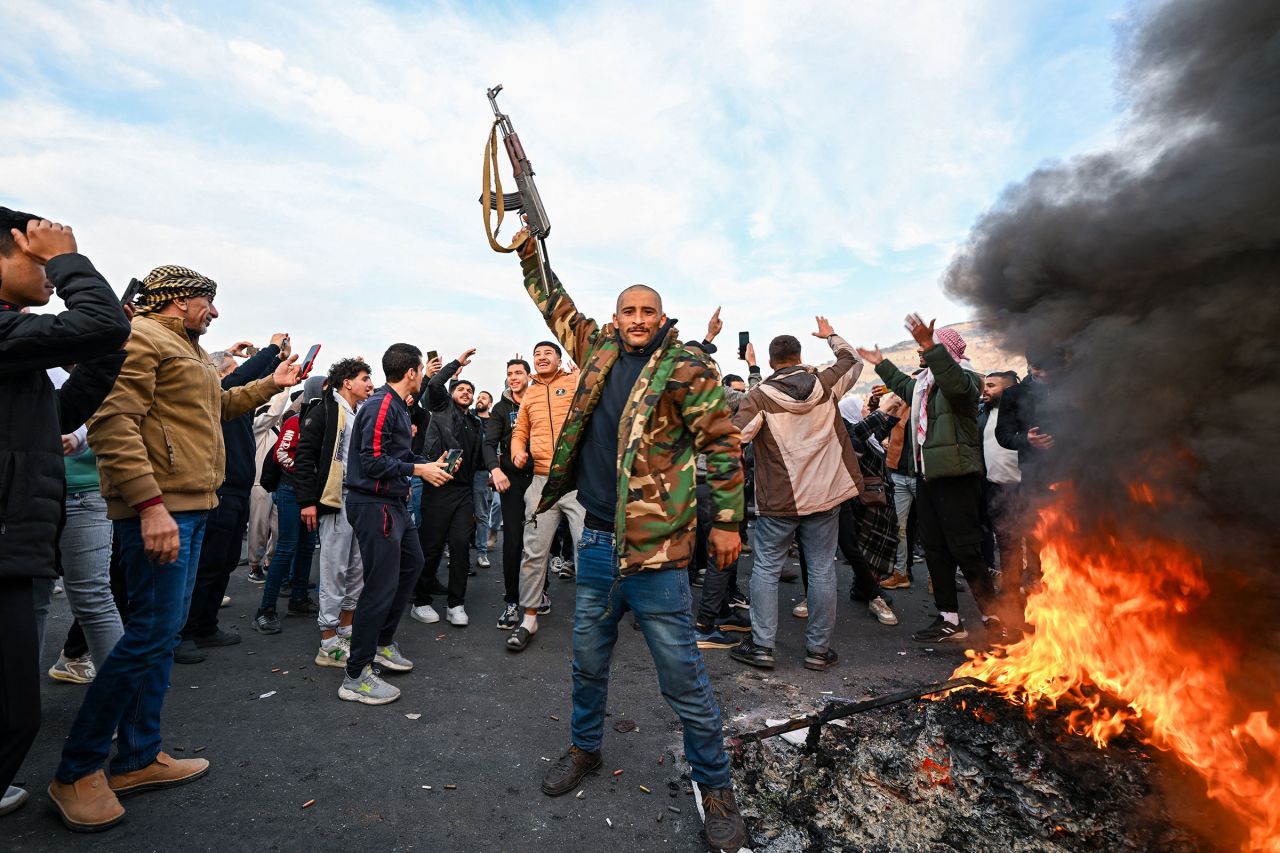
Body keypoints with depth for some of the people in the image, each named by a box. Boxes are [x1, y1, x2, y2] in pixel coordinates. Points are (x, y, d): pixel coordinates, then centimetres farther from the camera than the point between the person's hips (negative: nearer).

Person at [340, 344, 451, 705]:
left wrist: (430, 464, 6)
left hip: (394, 502, 11)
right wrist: (418, 470, -17)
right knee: (381, 586, -6)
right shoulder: (381, 405, -18)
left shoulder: (397, 406, 12)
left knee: (412, 563, 21)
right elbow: (373, 461, -24)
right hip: (375, 504, -11)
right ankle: (356, 676, 7)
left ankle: (383, 644, 34)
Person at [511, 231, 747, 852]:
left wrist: (727, 521, -7)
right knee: (587, 660, 21)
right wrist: (530, 250, 20)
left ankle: (714, 785, 27)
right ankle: (584, 748, 46)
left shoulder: (686, 368, -6)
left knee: (683, 677, 5)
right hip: (596, 539, 6)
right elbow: (556, 305, 24)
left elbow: (722, 444, -5)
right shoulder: (599, 351, 9)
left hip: (656, 548, -5)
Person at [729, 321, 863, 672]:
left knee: (766, 570, 8)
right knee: (822, 571, 9)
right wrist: (831, 336, 35)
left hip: (778, 500, -3)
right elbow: (853, 361, 20)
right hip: (824, 496, 3)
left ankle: (761, 646, 12)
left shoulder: (760, 396, -11)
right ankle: (818, 649, 18)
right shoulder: (825, 384, 0)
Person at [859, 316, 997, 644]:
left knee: (965, 550, -5)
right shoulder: (923, 383, 17)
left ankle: (994, 619, 12)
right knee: (935, 551, 12)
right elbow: (903, 386, 40)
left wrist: (930, 345, -44)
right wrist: (881, 364, 47)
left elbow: (956, 386, -36)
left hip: (955, 478, -10)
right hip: (927, 476, 10)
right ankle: (949, 620, 22)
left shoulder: (962, 377, -10)